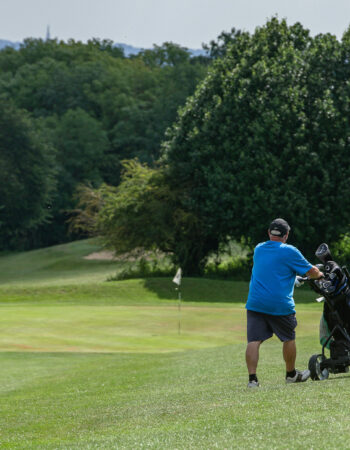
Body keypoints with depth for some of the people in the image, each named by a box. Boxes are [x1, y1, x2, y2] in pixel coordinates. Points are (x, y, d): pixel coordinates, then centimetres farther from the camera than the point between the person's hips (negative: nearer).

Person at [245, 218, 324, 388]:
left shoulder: (258, 249, 13)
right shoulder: (290, 252, -4)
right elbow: (311, 272, 2)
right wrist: (320, 274, 25)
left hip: (255, 303, 4)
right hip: (280, 304, -4)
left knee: (253, 341, -2)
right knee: (289, 339, 16)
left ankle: (252, 378, -13)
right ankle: (291, 374, 30)